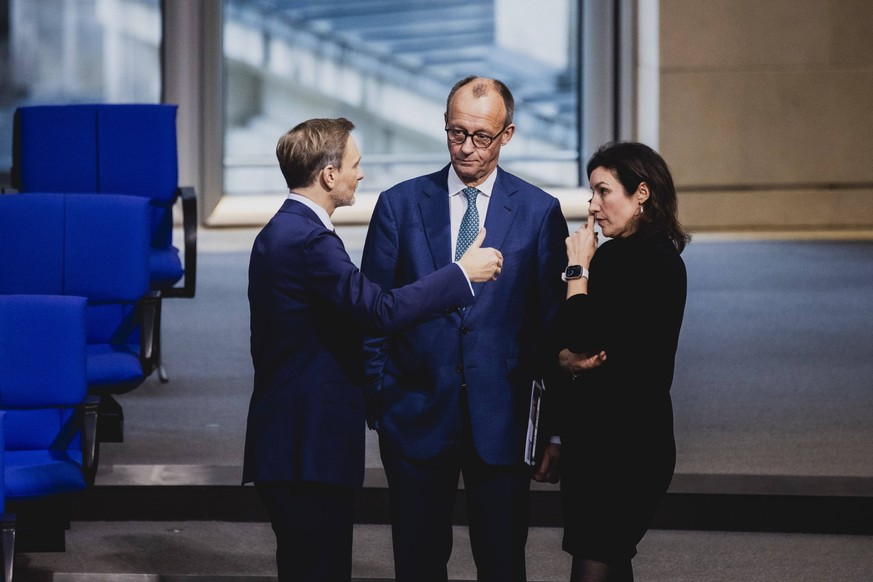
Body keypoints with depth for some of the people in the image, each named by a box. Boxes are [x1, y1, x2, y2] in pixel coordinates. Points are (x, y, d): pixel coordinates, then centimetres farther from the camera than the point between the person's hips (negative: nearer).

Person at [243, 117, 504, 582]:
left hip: (287, 440, 11)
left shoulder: (279, 232, 15)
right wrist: (463, 274, -16)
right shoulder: (309, 240, -19)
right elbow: (381, 310, -26)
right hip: (310, 448, -11)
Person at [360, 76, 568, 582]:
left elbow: (554, 325, 3)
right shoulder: (400, 205, 4)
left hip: (502, 421, -1)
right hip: (416, 419, 1)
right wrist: (377, 404, -1)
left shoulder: (540, 212, 2)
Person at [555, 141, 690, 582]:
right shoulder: (613, 254, 12)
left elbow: (584, 336, -18)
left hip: (629, 441, -9)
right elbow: (567, 337, 14)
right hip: (592, 430, 9)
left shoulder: (657, 262, -14)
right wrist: (567, 358, -9)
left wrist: (578, 268, -5)